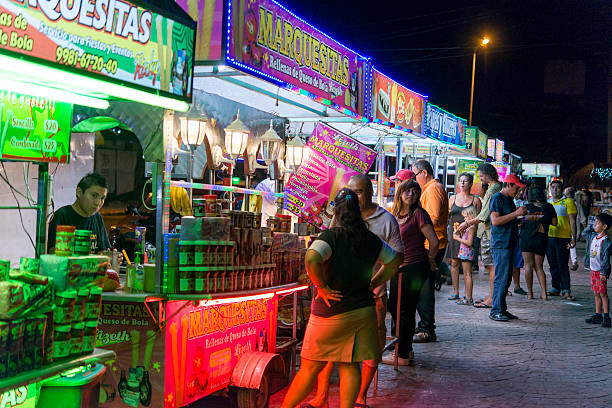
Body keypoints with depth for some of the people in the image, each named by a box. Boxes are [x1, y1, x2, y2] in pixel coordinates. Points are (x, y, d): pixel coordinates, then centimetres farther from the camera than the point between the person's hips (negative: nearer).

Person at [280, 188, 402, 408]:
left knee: (310, 367, 5)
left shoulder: (331, 236, -13)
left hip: (332, 313, -4)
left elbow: (312, 259, -31)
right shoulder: (371, 240, 5)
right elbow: (395, 260, 19)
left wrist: (323, 287, -19)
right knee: (350, 366, 10)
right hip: (363, 309, 5)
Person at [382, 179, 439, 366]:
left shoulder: (418, 214, -12)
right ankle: (406, 349, 28)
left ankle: (403, 355, 8)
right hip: (398, 268, 9)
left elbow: (434, 241, -13)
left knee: (405, 311, -2)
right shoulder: (395, 215, 12)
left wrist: (429, 260, 0)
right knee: (394, 308, 15)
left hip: (415, 268, -8)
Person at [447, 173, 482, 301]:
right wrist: (448, 214, -6)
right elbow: (446, 217, 15)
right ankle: (455, 292, 12)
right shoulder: (453, 198, 14)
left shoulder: (475, 200, 6)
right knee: (454, 263, 3)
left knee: (467, 265, -7)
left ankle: (469, 295, -4)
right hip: (454, 233, 3)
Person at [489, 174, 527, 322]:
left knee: (506, 279, 10)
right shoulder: (497, 198, -9)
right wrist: (516, 213, -17)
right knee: (501, 278, -9)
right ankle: (495, 311, -5)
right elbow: (495, 221, -18)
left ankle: (502, 309, 15)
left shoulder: (510, 199, 20)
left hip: (510, 243, 9)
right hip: (500, 244, -9)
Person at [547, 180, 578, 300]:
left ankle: (566, 290, -4)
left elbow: (572, 221, -4)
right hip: (548, 237, 5)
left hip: (563, 238, -5)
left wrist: (573, 238, -12)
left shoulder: (568, 202, -1)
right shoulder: (547, 203, 15)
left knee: (563, 266, -7)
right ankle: (555, 288, 18)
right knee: (553, 265, 10)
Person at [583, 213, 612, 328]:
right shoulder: (592, 236, 8)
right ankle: (598, 315, 18)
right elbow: (584, 233, 28)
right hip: (593, 270, 8)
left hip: (600, 271, -8)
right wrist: (592, 227, 13)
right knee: (596, 293, 12)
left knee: (602, 293, -7)